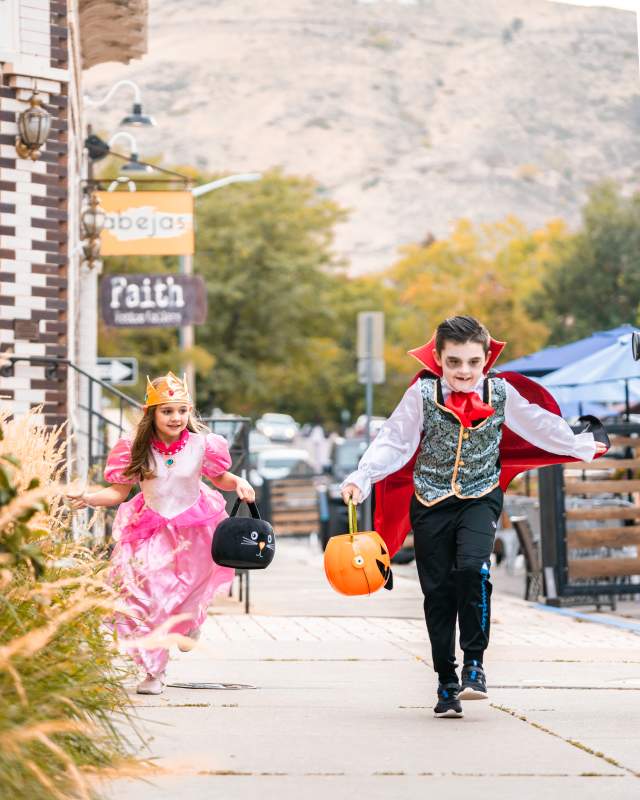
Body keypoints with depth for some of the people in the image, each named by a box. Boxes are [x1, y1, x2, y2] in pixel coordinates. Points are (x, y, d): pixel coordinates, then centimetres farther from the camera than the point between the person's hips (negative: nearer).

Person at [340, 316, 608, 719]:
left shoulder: (502, 393, -2)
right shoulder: (422, 395, -6)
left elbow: (541, 426, 12)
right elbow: (393, 442, -3)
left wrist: (583, 446, 21)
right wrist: (361, 479, -14)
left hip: (480, 498, -1)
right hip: (431, 501, 1)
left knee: (472, 568, -26)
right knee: (438, 591, 1)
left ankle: (474, 663, -14)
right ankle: (447, 683, 11)